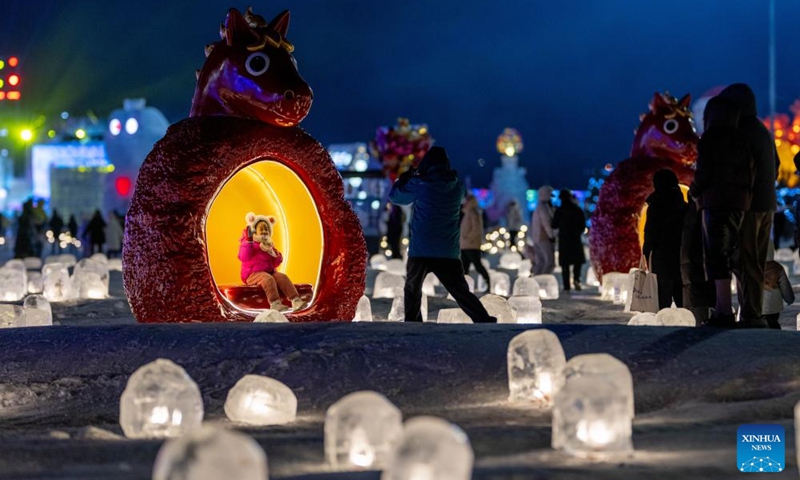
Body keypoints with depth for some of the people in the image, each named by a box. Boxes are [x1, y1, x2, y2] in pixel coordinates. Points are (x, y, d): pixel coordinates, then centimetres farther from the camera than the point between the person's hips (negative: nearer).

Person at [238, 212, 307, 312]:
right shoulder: (247, 243, 1)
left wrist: (272, 252, -5)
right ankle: (275, 303, -53)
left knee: (282, 277, -24)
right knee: (268, 278, -37)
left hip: (269, 272, 6)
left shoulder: (268, 244, 18)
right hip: (253, 274, -6)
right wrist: (249, 240, -27)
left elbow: (275, 263, 14)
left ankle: (296, 301, -39)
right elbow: (244, 257, -21)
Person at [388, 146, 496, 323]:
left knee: (412, 290, 16)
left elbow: (395, 196, 8)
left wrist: (404, 178, 25)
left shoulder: (419, 184, -5)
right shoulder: (457, 186, 4)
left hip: (420, 251, -2)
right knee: (462, 293, 3)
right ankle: (485, 322, -9)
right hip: (449, 253, 2)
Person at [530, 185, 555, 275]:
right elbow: (546, 223, -19)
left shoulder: (539, 205, 15)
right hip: (544, 237, -10)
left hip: (537, 237, 10)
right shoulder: (543, 207, -15)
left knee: (540, 262, 13)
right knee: (550, 262, -11)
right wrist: (552, 236, -13)